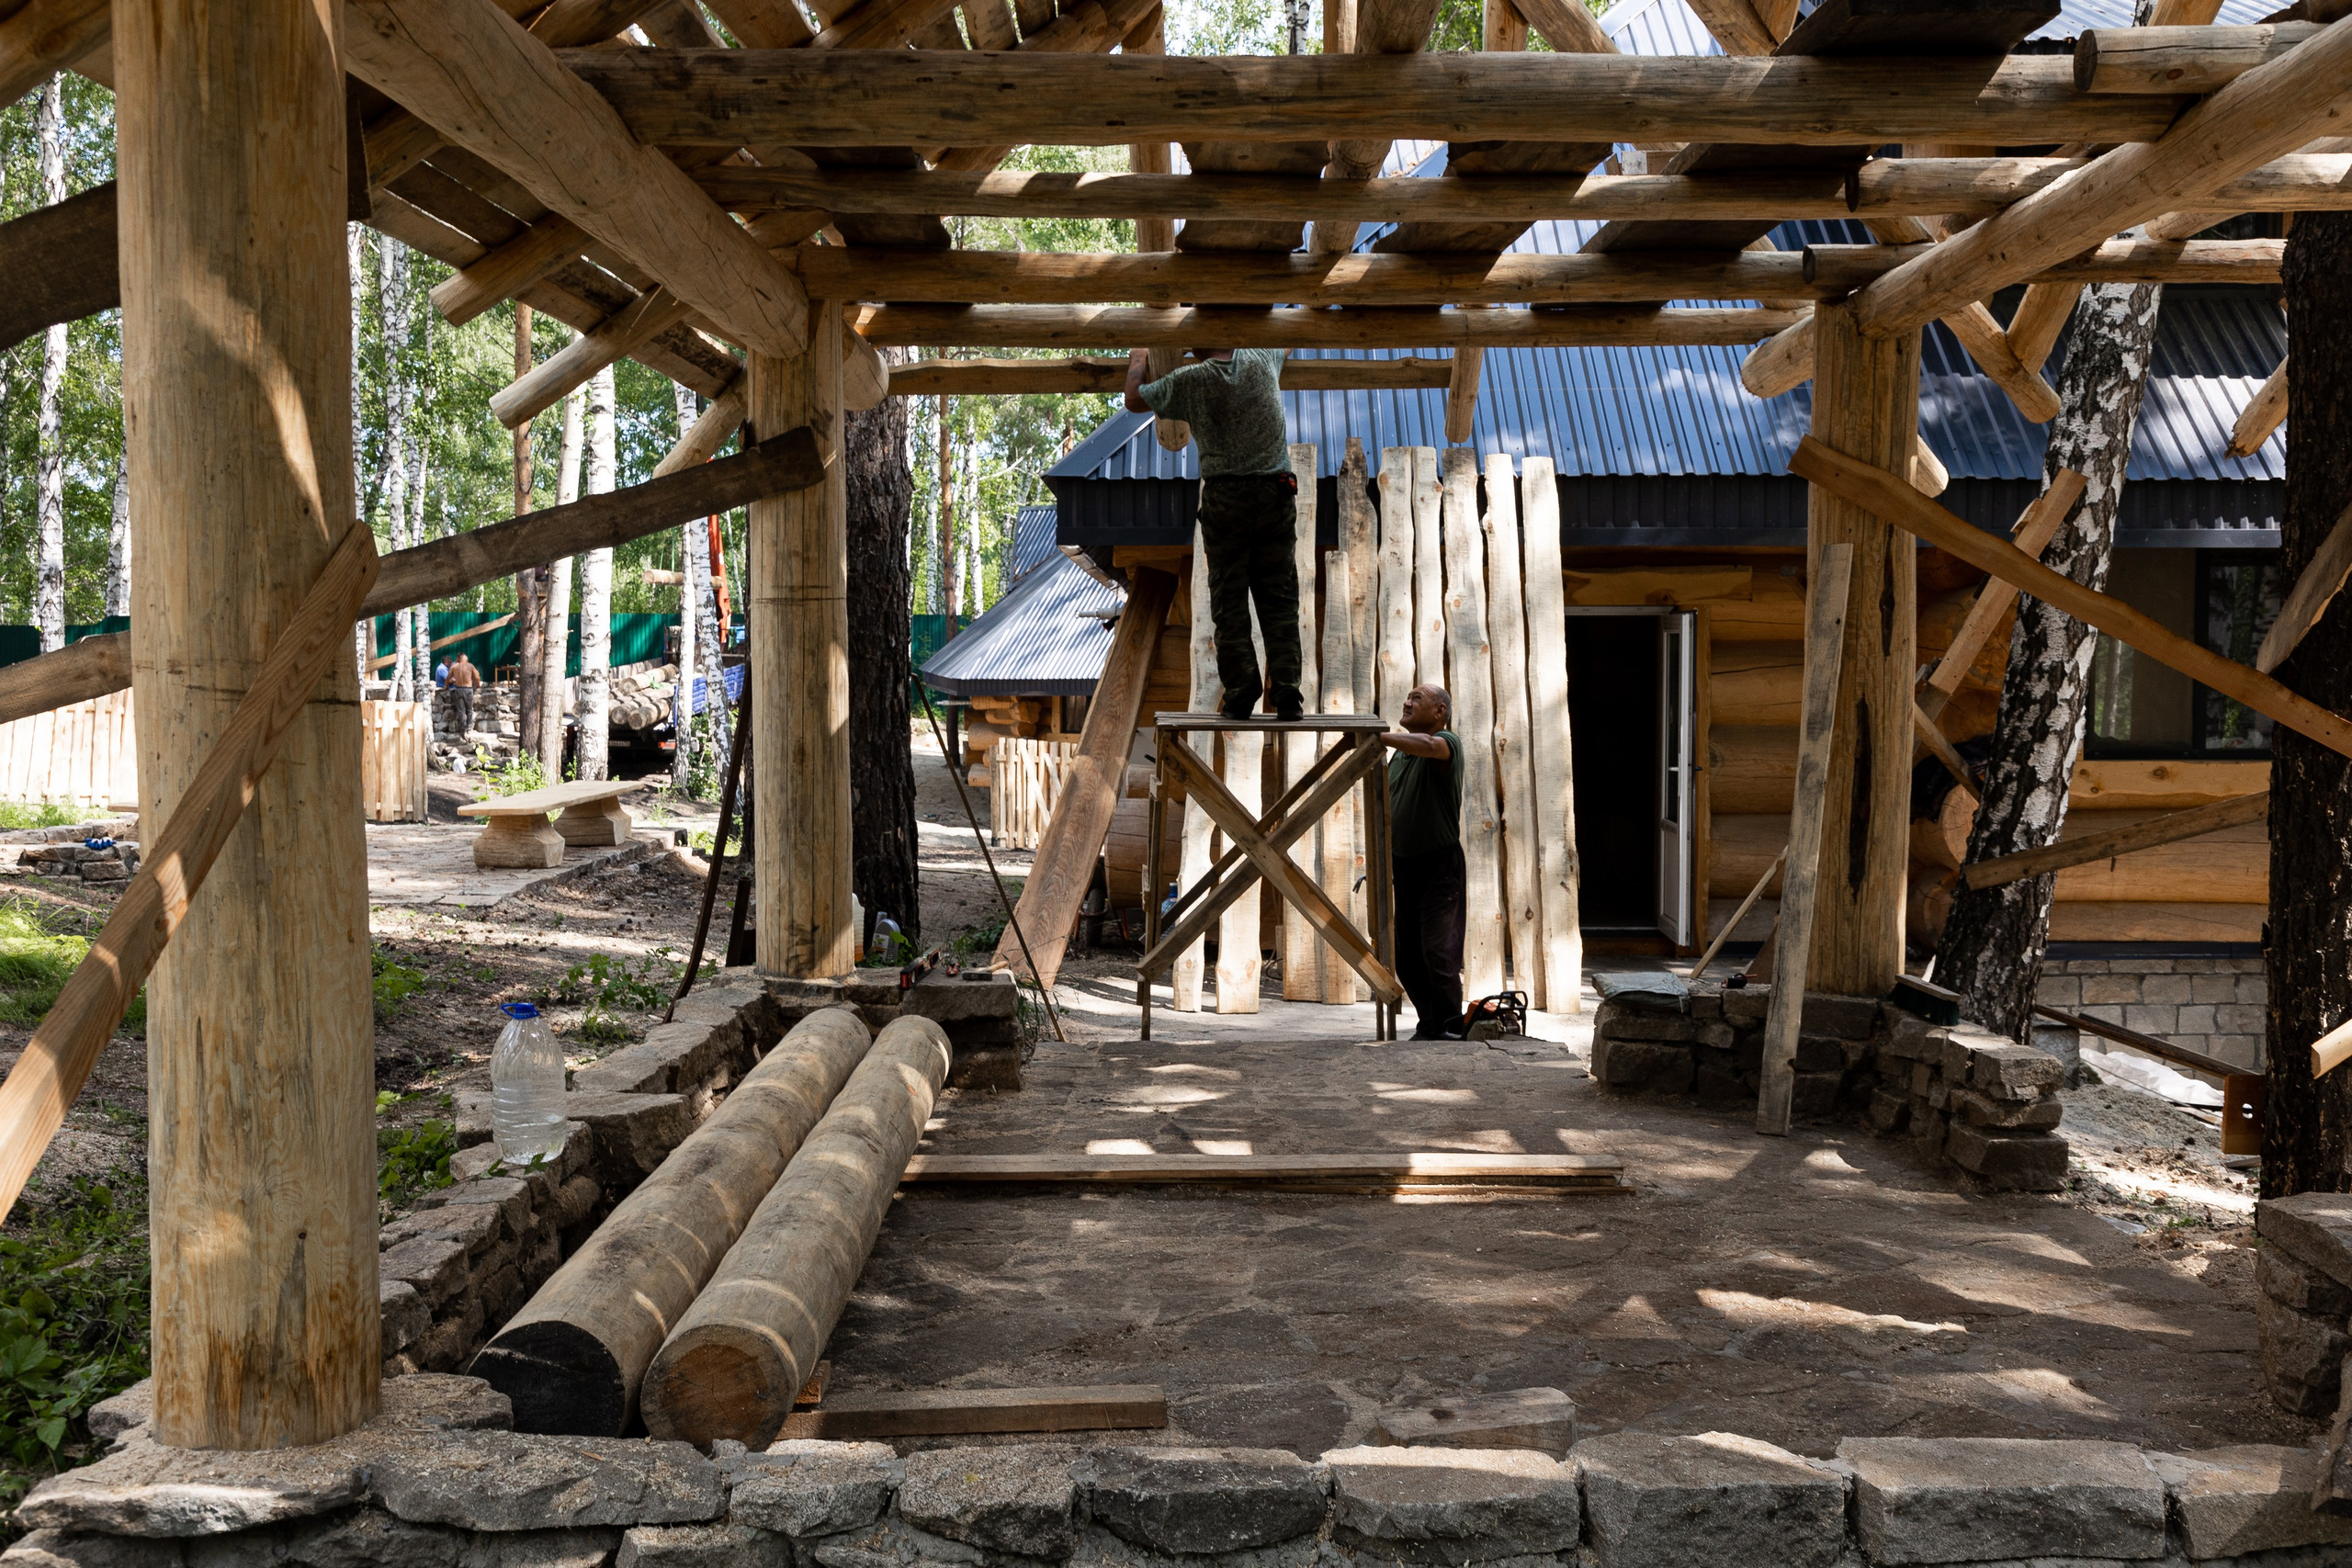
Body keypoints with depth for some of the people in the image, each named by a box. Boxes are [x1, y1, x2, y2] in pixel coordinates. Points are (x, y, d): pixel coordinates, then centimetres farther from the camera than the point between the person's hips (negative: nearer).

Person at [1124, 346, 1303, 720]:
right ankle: (1286, 689, -4)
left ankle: (1241, 690, -4)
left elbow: (1134, 400, 12)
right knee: (1278, 598, 3)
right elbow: (1286, 341, 30)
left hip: (1224, 498, -2)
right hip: (1275, 493, 2)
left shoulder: (1188, 381, -3)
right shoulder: (1262, 361, 4)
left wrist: (1137, 360, 31)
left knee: (1229, 601, 2)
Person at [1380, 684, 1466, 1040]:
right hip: (1404, 865, 7)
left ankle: (1451, 1029, -2)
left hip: (1439, 867, -7)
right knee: (1406, 956, 8)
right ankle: (1428, 1027, 19)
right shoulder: (1398, 755, 16)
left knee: (1438, 952, -11)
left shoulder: (1448, 742, -7)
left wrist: (1378, 736, -32)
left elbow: (1427, 745, -33)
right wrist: (1384, 866, 16)